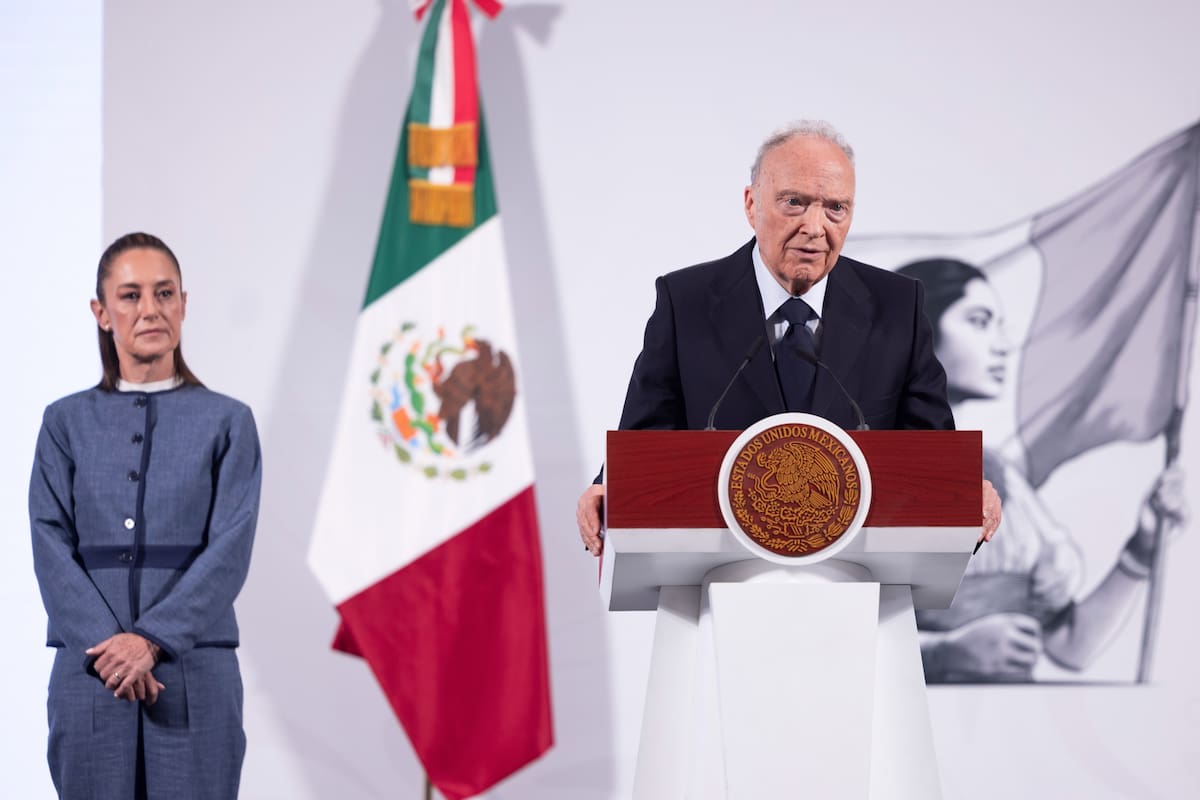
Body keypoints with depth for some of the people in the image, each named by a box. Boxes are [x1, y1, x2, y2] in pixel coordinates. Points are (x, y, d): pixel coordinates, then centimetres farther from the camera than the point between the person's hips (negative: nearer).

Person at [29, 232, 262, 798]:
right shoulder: (65, 423, 8)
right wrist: (107, 646, -15)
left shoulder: (227, 422, 5)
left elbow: (230, 550, -5)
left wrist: (152, 640, -17)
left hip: (194, 674, -1)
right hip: (89, 675, 1)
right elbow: (52, 548, -1)